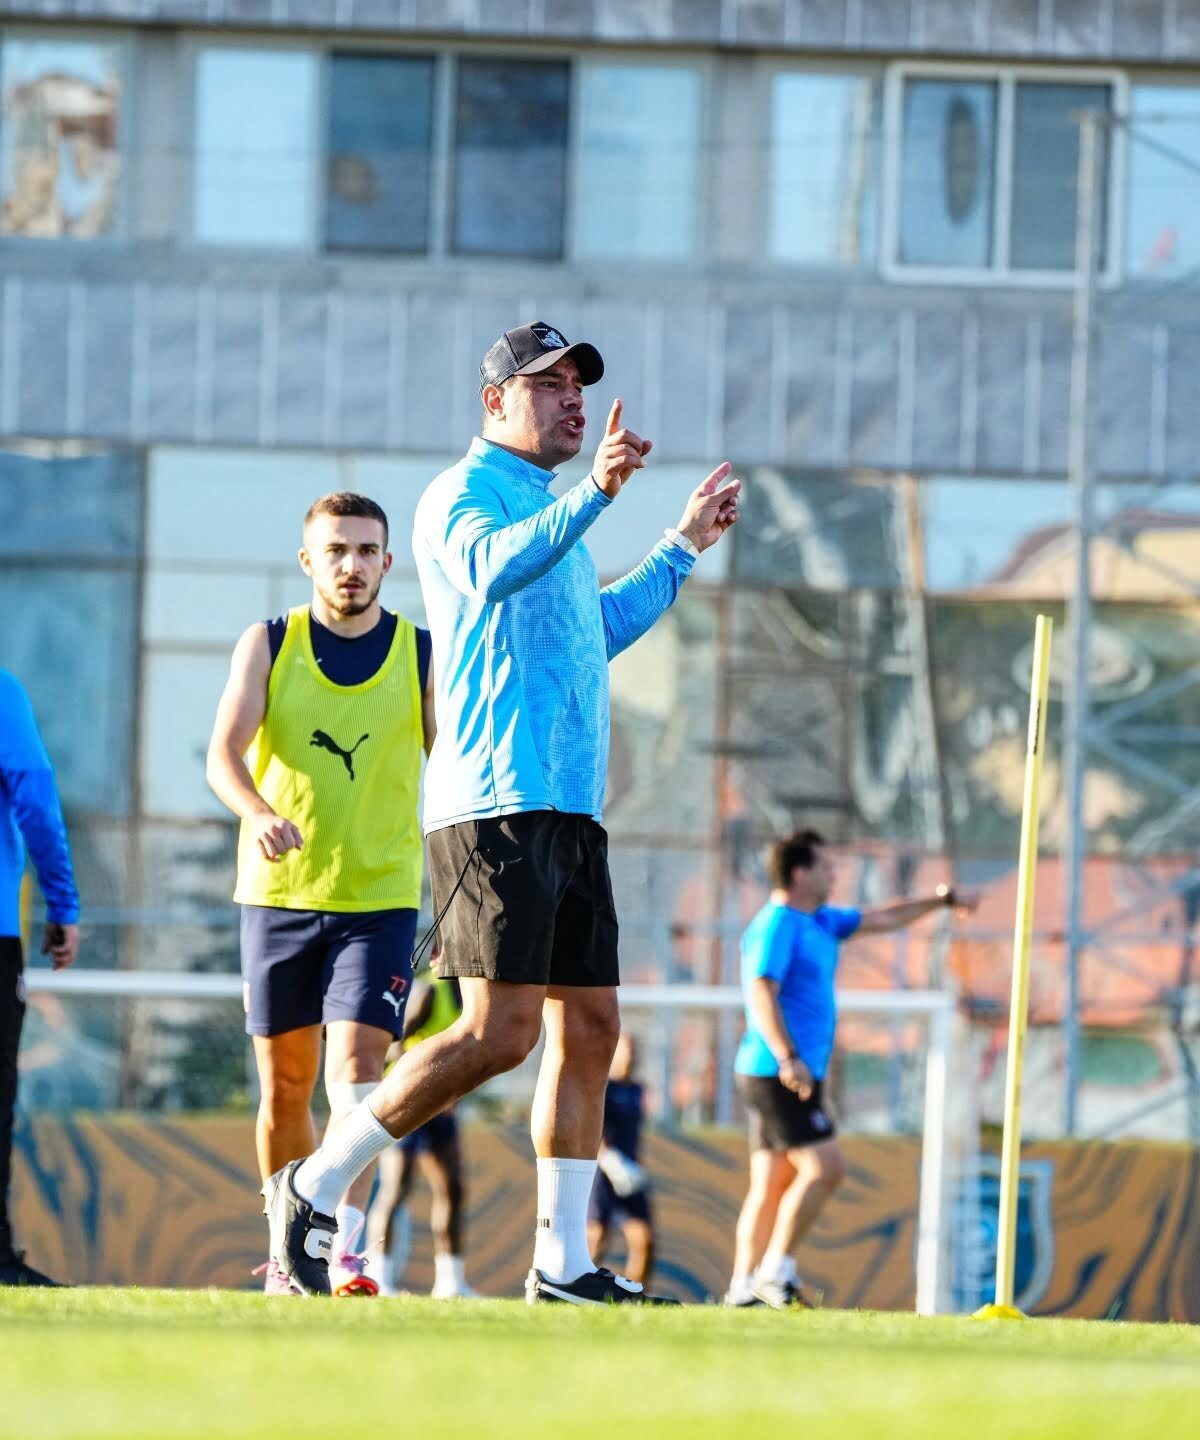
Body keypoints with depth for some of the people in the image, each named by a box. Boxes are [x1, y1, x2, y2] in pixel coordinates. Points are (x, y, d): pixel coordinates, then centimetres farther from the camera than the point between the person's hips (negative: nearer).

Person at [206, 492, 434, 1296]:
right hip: (278, 892, 1)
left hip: (380, 898, -1)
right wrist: (260, 814, -32)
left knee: (356, 1064, -17)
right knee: (285, 1085, 8)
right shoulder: (268, 647, 1)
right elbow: (224, 754, -11)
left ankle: (347, 1249, -25)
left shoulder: (424, 656, 2)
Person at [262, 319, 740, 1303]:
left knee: (588, 1028, 4)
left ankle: (563, 1263, 6)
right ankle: (313, 1189, -7)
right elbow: (493, 568, -28)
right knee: (502, 1029, -16)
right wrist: (594, 496, -40)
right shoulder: (465, 494, -4)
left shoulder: (550, 511, 25)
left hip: (571, 812, 10)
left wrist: (683, 547, 39)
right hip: (495, 805, -9)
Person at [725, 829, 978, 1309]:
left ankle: (743, 1287, 6)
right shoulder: (777, 926, -11)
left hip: (793, 1074, 10)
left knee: (772, 1183, 7)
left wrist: (942, 900, 33)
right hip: (777, 1074, -10)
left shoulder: (818, 923, 18)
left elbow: (881, 919, 30)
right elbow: (761, 991, -21)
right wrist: (787, 1058, -30)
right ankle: (775, 1269, -14)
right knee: (824, 1167, -15)